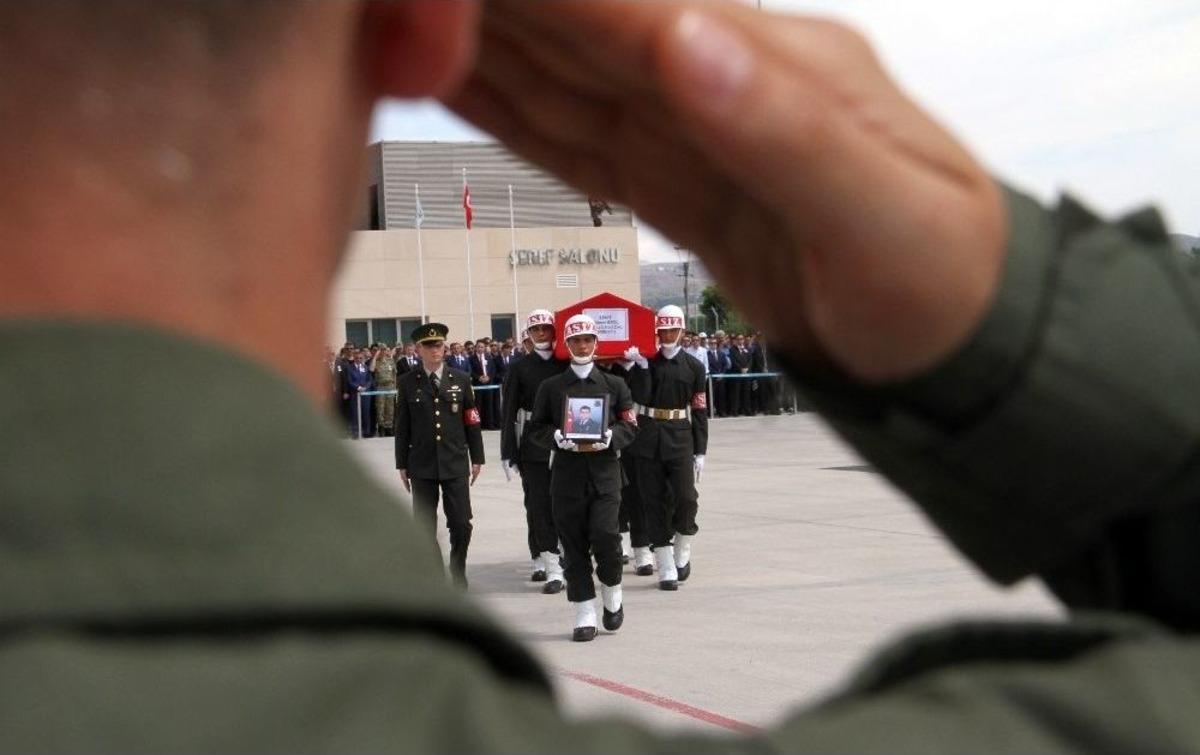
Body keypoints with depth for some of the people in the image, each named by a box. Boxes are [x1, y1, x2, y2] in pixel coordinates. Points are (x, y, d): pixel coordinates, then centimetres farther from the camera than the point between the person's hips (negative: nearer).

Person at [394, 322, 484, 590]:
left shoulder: (461, 380, 5)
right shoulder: (408, 383, 2)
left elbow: (472, 422, 7)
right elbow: (402, 426, 4)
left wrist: (477, 458, 5)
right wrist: (402, 464, 3)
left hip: (455, 464, 0)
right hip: (422, 466, 0)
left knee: (461, 524, -2)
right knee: (425, 527, 4)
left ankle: (458, 576, 16)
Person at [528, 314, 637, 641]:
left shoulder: (614, 385, 9)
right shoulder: (550, 387, 8)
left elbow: (628, 427, 7)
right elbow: (536, 429, 7)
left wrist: (605, 439, -13)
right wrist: (562, 440, -11)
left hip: (605, 471, -1)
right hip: (567, 474, 1)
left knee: (605, 535, -15)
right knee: (574, 545, 1)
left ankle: (612, 598, 11)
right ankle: (585, 617, 8)